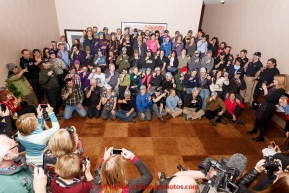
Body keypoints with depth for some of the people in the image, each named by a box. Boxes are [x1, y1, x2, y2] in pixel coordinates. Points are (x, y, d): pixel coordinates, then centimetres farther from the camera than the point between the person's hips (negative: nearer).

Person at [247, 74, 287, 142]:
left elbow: (268, 98, -30)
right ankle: (255, 130, 47)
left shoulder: (280, 91, -26)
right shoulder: (274, 87, 2)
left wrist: (265, 89, -25)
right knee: (258, 118, 24)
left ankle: (260, 137, 24)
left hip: (269, 108, -9)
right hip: (264, 105, 9)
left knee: (263, 122, 5)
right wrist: (265, 88, 2)